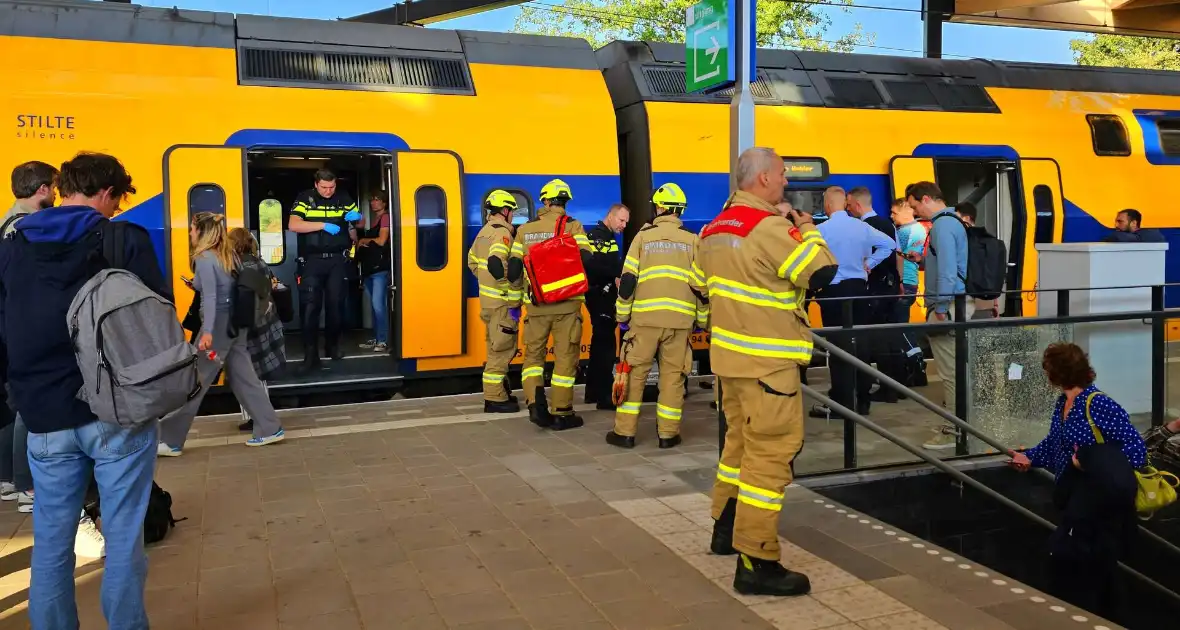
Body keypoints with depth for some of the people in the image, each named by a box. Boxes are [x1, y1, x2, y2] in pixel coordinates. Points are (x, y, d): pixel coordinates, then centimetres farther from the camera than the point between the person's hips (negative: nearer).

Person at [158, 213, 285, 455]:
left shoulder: (204, 259, -12)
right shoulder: (228, 254, 12)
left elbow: (210, 297, -22)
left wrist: (207, 331, -30)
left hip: (219, 324, -8)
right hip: (235, 322, 8)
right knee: (243, 378, 11)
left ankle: (170, 441, 4)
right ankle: (270, 429, 11)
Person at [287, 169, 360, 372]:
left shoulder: (344, 199, 7)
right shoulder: (305, 199, 0)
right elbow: (293, 225, -13)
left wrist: (356, 218, -8)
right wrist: (323, 225, -20)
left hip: (337, 260, 2)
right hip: (312, 260, -2)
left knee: (335, 304, 8)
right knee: (310, 306, -7)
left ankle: (332, 346, 26)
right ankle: (311, 355, -6)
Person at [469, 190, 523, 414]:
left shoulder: (484, 232, 13)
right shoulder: (502, 233, -17)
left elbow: (473, 262, 21)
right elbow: (496, 263, -32)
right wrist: (509, 287, -22)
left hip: (489, 299, 10)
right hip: (503, 302, -10)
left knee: (496, 348, 18)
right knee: (501, 349, -2)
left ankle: (499, 391, 28)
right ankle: (495, 398, 3)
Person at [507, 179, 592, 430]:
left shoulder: (525, 230, 6)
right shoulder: (573, 227, -4)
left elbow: (514, 268, 5)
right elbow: (586, 261, -14)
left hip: (536, 304, 2)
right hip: (566, 303, -2)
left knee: (533, 353, 17)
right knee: (565, 357, 6)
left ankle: (535, 403, 0)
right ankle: (561, 414, 11)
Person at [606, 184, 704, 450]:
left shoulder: (643, 236, 2)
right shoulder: (692, 240, 5)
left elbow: (628, 280, 0)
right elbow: (701, 285, 5)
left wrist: (623, 315, 8)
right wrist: (703, 319, 15)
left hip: (645, 317, -1)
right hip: (679, 318, 1)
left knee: (635, 372, 7)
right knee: (673, 374, 8)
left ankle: (625, 432, 10)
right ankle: (668, 433, 11)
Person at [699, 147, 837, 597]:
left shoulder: (715, 227, 12)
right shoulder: (770, 226, -17)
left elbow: (703, 282, 19)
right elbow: (821, 272, -19)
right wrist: (807, 230, -4)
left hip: (729, 353, 9)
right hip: (766, 360, -9)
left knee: (740, 439, 21)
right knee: (770, 453, -6)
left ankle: (727, 528, 33)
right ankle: (756, 563, -4)